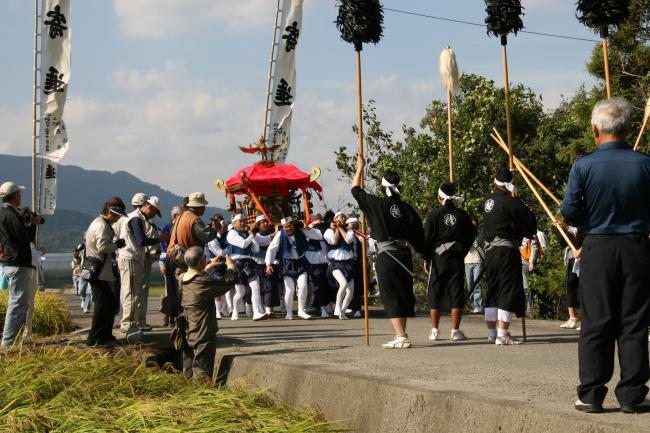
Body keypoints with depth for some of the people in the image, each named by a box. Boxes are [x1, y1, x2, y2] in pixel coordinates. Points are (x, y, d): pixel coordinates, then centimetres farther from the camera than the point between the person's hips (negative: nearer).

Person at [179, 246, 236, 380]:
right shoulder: (204, 282, -22)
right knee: (202, 374, 0)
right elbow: (228, 281, -11)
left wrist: (209, 267, 29)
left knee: (188, 374, 16)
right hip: (203, 336, -7)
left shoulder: (181, 278, 0)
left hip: (187, 333, 7)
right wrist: (231, 266, 8)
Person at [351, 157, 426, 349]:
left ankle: (401, 336, -12)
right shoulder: (407, 209, 3)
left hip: (386, 256, -4)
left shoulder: (377, 204, -5)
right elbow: (419, 237, 6)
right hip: (405, 255, 4)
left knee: (390, 297, -3)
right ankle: (401, 336, 20)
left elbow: (356, 190, 10)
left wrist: (360, 168, 22)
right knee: (404, 294, 14)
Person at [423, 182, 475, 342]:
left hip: (438, 258, -1)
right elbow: (470, 238, 8)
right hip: (457, 258, 1)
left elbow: (427, 238, -3)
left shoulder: (434, 215, -5)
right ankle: (455, 331, 1)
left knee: (435, 293, 6)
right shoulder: (463, 215, 2)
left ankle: (435, 331, 7)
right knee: (457, 292, 3)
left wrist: (426, 259, 6)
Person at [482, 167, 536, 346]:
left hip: (490, 249, 7)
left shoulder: (488, 200, 8)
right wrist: (530, 233, 13)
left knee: (492, 291, 14)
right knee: (509, 290, -4)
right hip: (507, 250, -7)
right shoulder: (511, 202, -14)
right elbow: (529, 221, -9)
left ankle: (491, 333, 20)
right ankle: (502, 335, -8)